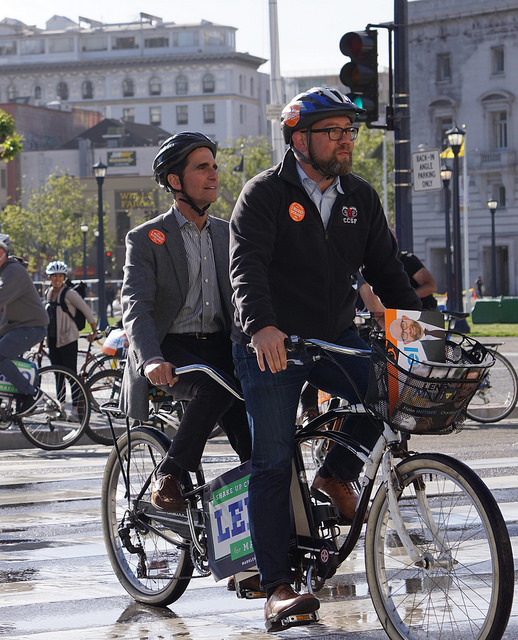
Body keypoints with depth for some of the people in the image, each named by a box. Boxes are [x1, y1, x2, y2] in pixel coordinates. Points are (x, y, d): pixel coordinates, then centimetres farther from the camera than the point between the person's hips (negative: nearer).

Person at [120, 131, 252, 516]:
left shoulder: (228, 235, 17)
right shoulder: (147, 239, 1)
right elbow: (136, 307, -12)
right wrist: (150, 360, -31)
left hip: (220, 349, 4)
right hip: (173, 352, -4)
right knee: (217, 387, -34)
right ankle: (171, 474, -19)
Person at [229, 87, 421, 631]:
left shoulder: (360, 199, 8)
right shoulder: (265, 194, -10)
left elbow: (386, 270, 10)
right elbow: (246, 265, -23)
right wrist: (261, 325, -41)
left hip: (334, 339, 5)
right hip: (269, 345, -4)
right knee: (272, 463, -8)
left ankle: (337, 475, 4)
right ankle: (277, 587, -4)